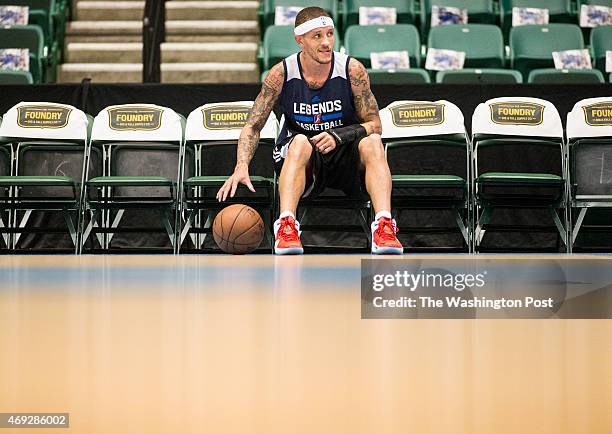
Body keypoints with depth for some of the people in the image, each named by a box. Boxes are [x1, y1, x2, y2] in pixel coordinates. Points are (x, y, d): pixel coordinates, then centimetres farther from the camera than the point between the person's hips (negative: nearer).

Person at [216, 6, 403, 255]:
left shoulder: (352, 71, -11)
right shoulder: (281, 74, -11)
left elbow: (374, 125, -5)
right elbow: (252, 127, -6)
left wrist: (339, 136, -24)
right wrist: (241, 167, -23)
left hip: (344, 156, 1)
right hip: (300, 159, 0)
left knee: (372, 143, -31)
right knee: (301, 141, -35)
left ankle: (384, 226, -44)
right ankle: (286, 225, -48)